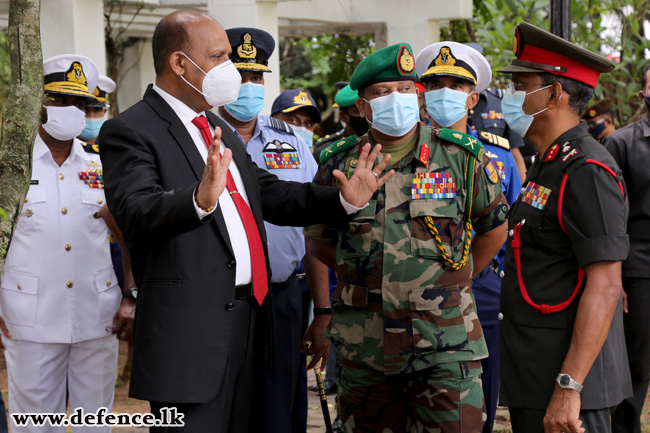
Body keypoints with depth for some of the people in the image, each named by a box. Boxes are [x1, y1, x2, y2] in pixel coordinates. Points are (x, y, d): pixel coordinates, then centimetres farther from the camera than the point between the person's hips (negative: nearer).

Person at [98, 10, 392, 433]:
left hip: (248, 316, 9)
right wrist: (200, 200, -44)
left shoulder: (219, 128, 19)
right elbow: (136, 212, -25)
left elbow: (269, 192, 21)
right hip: (189, 330, -9)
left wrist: (343, 200, 8)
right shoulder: (129, 131, -9)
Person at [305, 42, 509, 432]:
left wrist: (453, 282, 10)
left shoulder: (462, 157, 0)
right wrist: (366, 275, 11)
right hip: (364, 341, 2)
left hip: (444, 342, -2)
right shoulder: (338, 164, 5)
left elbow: (495, 227, 12)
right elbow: (322, 241, 18)